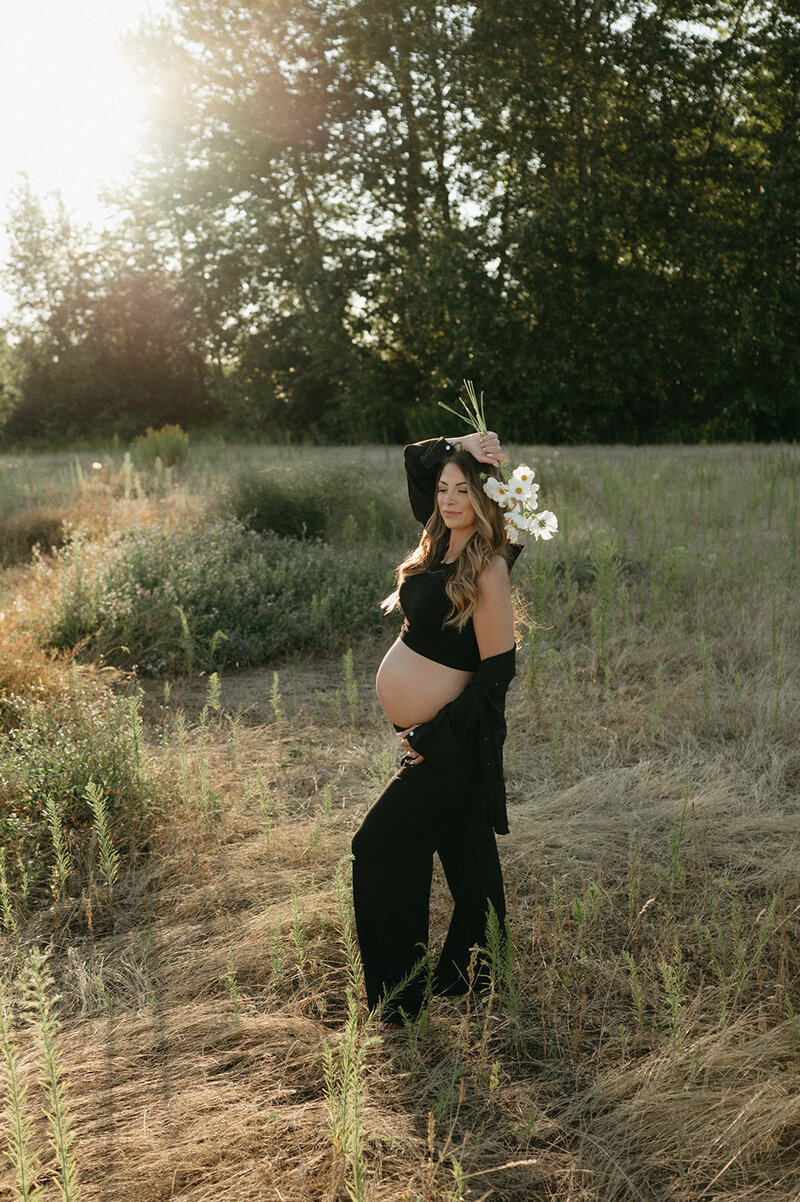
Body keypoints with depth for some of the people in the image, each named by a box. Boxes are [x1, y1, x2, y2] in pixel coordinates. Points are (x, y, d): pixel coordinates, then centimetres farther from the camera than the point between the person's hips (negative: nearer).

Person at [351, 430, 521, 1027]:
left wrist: (434, 739, -18)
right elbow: (415, 460, 15)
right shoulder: (443, 540, 4)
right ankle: (474, 975, 34)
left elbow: (498, 670, -20)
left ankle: (399, 998, 11)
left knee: (380, 848, -3)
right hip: (428, 735, 8)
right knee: (465, 859, 18)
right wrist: (462, 444, -2)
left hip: (452, 742, -8)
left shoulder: (487, 569, -19)